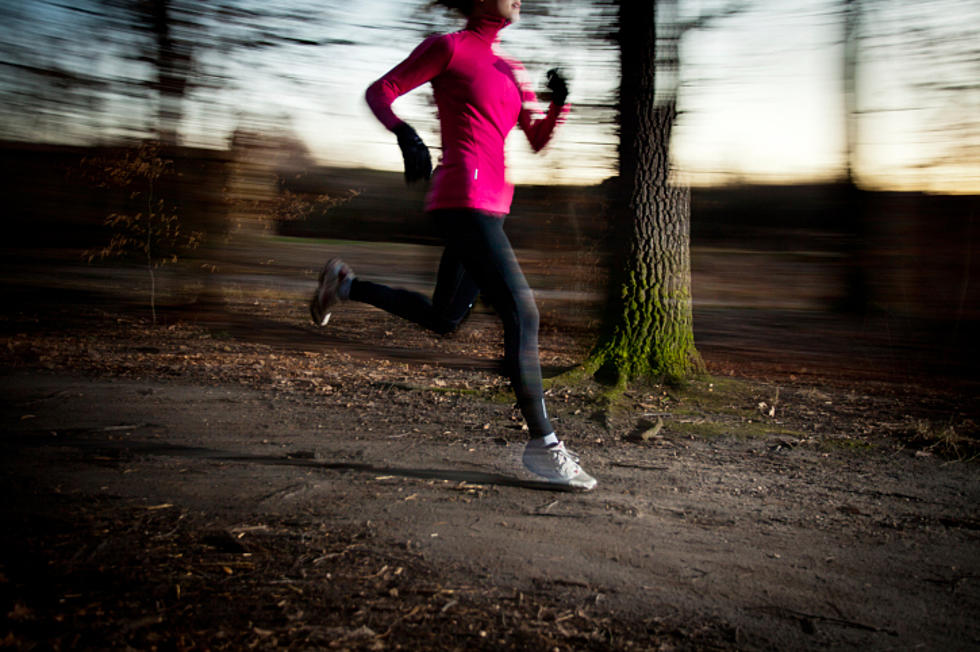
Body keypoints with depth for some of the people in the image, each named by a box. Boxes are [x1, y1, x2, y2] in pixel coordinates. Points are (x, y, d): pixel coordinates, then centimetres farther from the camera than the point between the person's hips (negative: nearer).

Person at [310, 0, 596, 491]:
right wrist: (405, 134, -19)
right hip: (464, 197, -9)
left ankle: (345, 284, 31)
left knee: (442, 320, 15)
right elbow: (378, 92, 0)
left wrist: (559, 102, 2)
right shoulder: (449, 47, 0)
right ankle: (542, 444, -8)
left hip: (492, 203, 9)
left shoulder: (510, 71, 21)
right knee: (521, 313, -14)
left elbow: (537, 140, 21)